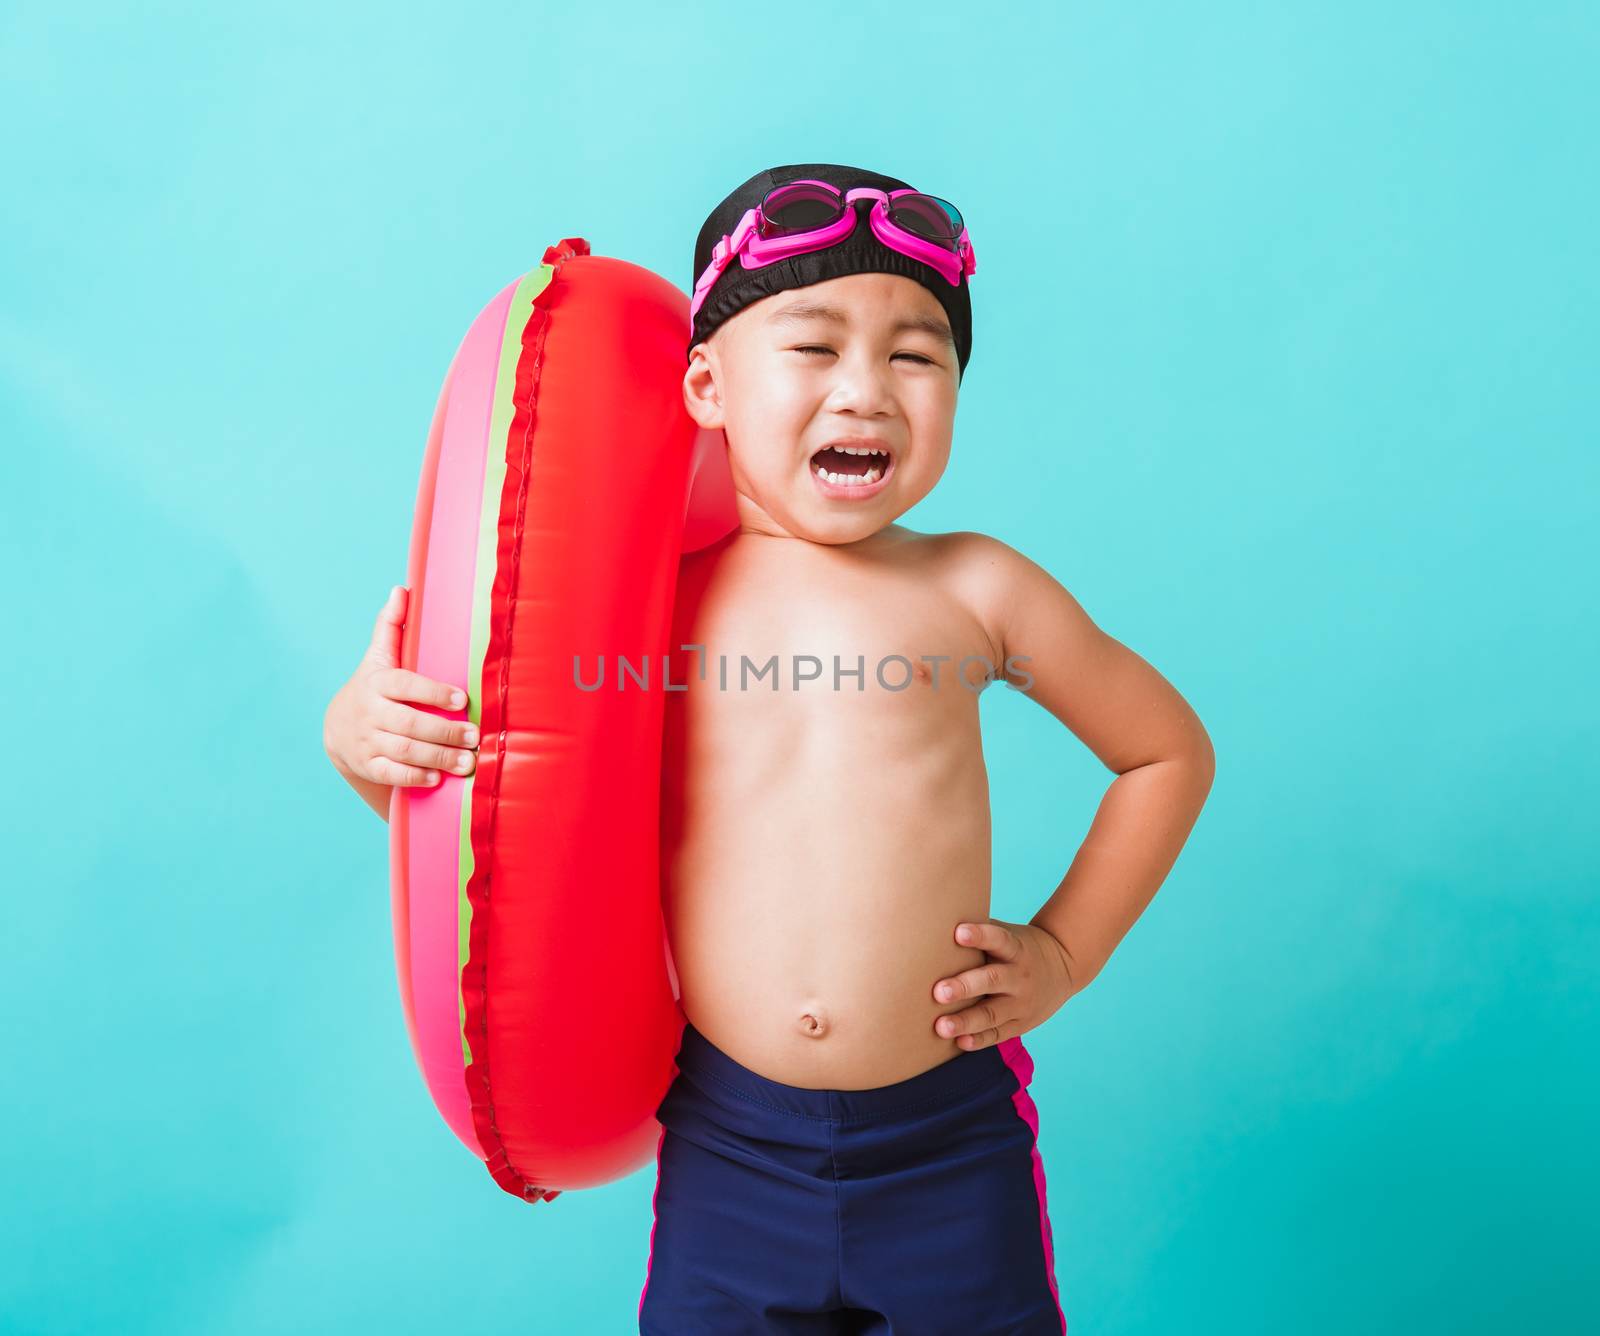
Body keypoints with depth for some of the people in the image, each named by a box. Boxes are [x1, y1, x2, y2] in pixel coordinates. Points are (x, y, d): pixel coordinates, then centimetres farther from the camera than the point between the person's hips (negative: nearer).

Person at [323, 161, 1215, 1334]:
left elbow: (1171, 753, 9)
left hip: (948, 1148, 0)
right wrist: (364, 735, -10)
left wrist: (1065, 952, 3)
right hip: (726, 1146, 1)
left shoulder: (971, 589, -3)